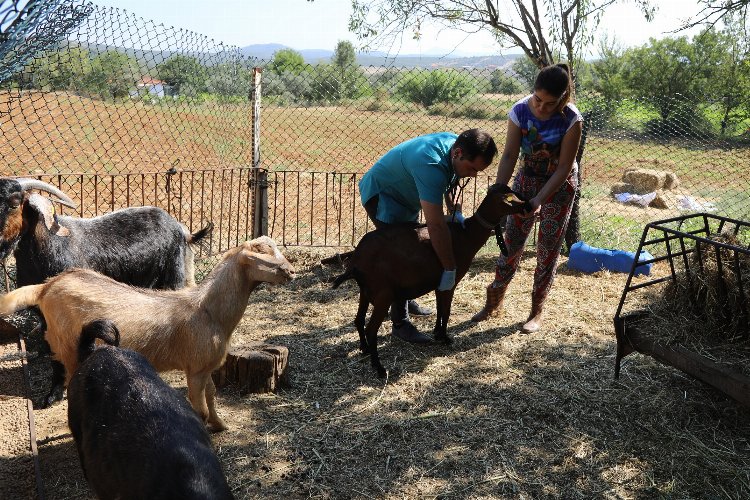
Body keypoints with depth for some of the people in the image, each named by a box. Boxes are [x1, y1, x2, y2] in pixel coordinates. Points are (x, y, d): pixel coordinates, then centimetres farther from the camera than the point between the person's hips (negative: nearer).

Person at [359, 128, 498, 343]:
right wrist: (450, 269, -37)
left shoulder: (455, 142, -13)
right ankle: (400, 323, -5)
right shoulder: (431, 165, -41)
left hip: (406, 197, 10)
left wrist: (455, 212, -6)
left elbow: (448, 183, 8)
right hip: (381, 195, -9)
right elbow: (436, 225, -43)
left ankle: (406, 300, 38)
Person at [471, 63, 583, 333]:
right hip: (526, 179, 2)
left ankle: (537, 311, 15)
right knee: (512, 241, 5)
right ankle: (494, 301, 20)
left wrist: (539, 199, -31)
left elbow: (564, 167, -22)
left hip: (559, 185, -2)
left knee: (548, 248, 2)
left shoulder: (571, 120, -26)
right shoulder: (520, 111, -19)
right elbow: (509, 155, -16)